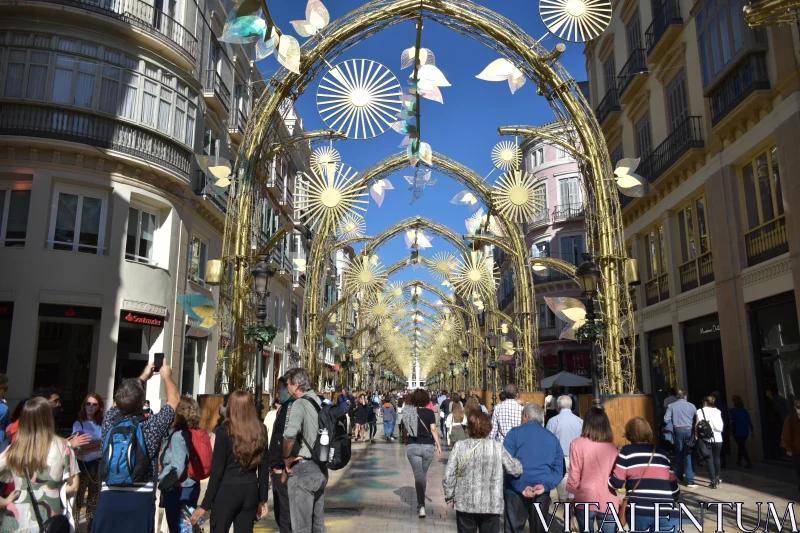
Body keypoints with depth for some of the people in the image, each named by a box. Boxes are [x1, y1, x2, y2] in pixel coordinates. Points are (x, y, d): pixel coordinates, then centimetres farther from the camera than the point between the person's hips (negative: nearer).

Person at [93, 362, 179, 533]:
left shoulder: (109, 423, 3)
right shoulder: (151, 426, -6)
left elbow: (121, 399, 25)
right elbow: (175, 399, 10)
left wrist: (142, 377, 35)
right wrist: (167, 376, 27)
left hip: (109, 498, 3)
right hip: (140, 499, -3)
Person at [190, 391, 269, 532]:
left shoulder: (225, 432, -8)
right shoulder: (260, 431, 4)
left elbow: (217, 470, -8)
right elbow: (264, 468, 7)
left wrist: (205, 504, -2)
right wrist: (263, 499, 14)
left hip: (227, 491, -4)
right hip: (251, 490, 4)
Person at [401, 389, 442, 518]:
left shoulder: (408, 411, -1)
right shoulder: (429, 412, -6)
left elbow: (406, 429, 10)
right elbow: (433, 430, -9)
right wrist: (438, 445, -5)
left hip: (412, 446, 0)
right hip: (428, 446, 0)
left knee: (418, 475, -3)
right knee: (423, 474, 18)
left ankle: (421, 505, -18)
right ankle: (421, 502, 30)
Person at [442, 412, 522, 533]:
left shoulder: (459, 446, -9)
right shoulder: (497, 447, -9)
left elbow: (448, 476, -7)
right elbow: (515, 470, -2)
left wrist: (450, 497, 8)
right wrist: (518, 463, 21)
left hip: (465, 504, 0)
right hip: (491, 505, 0)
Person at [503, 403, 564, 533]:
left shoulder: (514, 433, 1)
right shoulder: (552, 438, 12)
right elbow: (560, 468, 4)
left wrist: (521, 486, -13)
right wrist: (545, 485, -7)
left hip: (517, 491, -3)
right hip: (542, 492, 3)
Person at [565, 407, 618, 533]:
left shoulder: (577, 444, -9)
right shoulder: (612, 447, -2)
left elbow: (574, 475, -6)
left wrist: (571, 496, 6)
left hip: (585, 500, -1)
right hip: (608, 502, 1)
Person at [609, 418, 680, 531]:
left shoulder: (627, 451, 5)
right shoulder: (662, 454, 16)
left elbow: (617, 483, 0)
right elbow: (675, 488, 17)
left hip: (638, 511, -2)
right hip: (666, 513, 2)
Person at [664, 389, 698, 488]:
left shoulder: (671, 406, -2)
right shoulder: (691, 406, -1)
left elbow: (666, 420, -7)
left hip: (678, 431, 1)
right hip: (689, 431, -1)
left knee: (680, 454, 17)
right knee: (689, 455, -1)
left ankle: (679, 475, 31)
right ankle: (690, 479, -7)